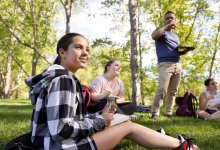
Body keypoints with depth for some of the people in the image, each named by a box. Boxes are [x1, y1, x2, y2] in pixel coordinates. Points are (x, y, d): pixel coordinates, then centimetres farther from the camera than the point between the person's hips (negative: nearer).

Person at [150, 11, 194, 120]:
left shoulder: (176, 37, 29)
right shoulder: (161, 32, 9)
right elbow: (153, 36, -16)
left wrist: (185, 50, 8)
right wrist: (167, 26, -9)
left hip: (177, 65, 7)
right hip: (165, 64, -7)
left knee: (173, 91, 2)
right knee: (162, 89, -19)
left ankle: (169, 113, 6)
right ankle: (155, 113, -18)